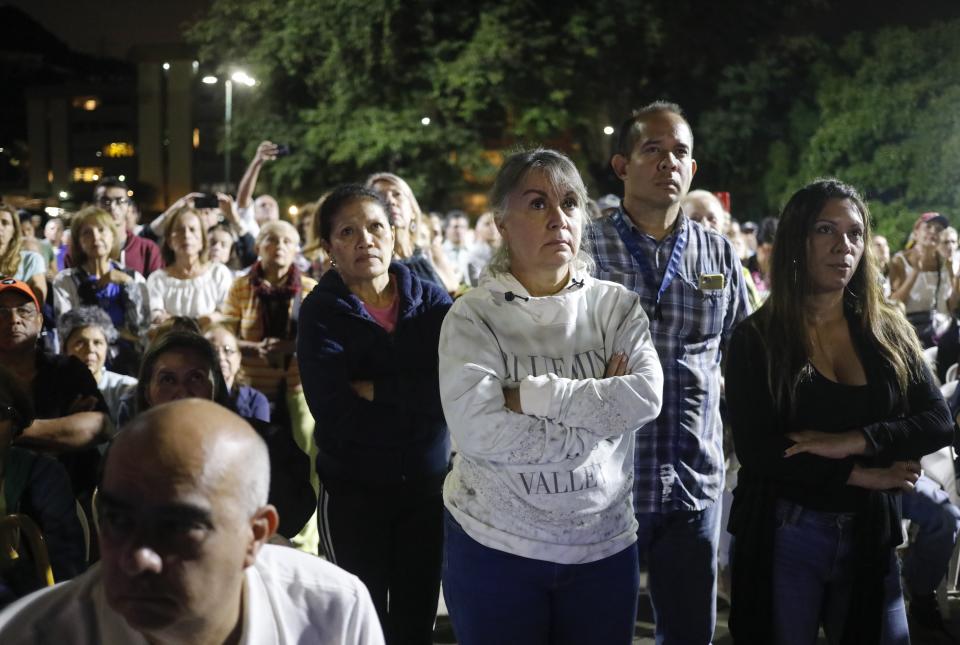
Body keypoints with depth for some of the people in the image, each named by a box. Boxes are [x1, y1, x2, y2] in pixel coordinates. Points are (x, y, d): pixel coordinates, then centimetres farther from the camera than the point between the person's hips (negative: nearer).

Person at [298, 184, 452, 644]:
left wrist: (375, 390, -17)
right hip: (353, 490, -2)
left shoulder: (429, 299, 0)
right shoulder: (321, 311, -6)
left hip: (428, 485, 2)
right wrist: (412, 397, -16)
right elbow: (335, 411, -19)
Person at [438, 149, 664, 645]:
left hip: (605, 545, 2)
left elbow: (645, 397, -15)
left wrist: (530, 395, -18)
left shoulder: (617, 305, 0)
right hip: (496, 546, -2)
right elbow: (477, 430, -20)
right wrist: (602, 414, -15)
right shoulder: (474, 316, -7)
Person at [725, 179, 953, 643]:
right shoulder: (756, 338, -6)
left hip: (870, 537, 3)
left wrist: (854, 441, -18)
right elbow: (755, 448, -14)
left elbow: (938, 424, -3)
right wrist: (859, 475, -14)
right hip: (784, 538, -3)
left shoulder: (889, 332, 5)